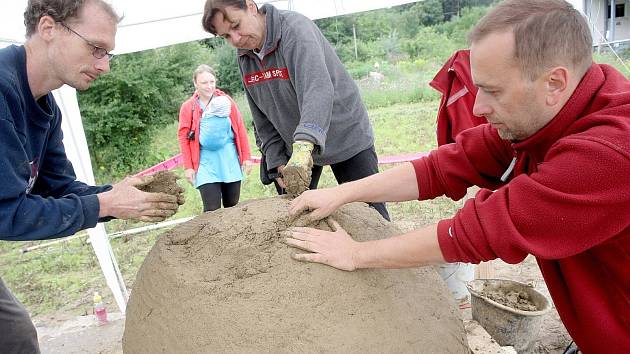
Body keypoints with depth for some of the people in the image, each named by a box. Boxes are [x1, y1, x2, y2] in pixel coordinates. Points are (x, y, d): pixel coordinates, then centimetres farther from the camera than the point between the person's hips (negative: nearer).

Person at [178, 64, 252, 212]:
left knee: (232, 206, 10)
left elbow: (240, 129, 5)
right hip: (206, 161, -2)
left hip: (229, 158, 2)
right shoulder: (188, 107, 0)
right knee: (212, 210, -7)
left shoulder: (226, 101, 4)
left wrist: (246, 156, 4)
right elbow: (183, 138, 0)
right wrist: (188, 167, -4)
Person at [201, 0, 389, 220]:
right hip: (296, 150, 6)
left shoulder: (296, 29, -22)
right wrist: (277, 162, -6)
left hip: (347, 137, -5)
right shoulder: (244, 58, 0)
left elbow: (317, 90, -38)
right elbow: (263, 119, 3)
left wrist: (303, 147, -50)